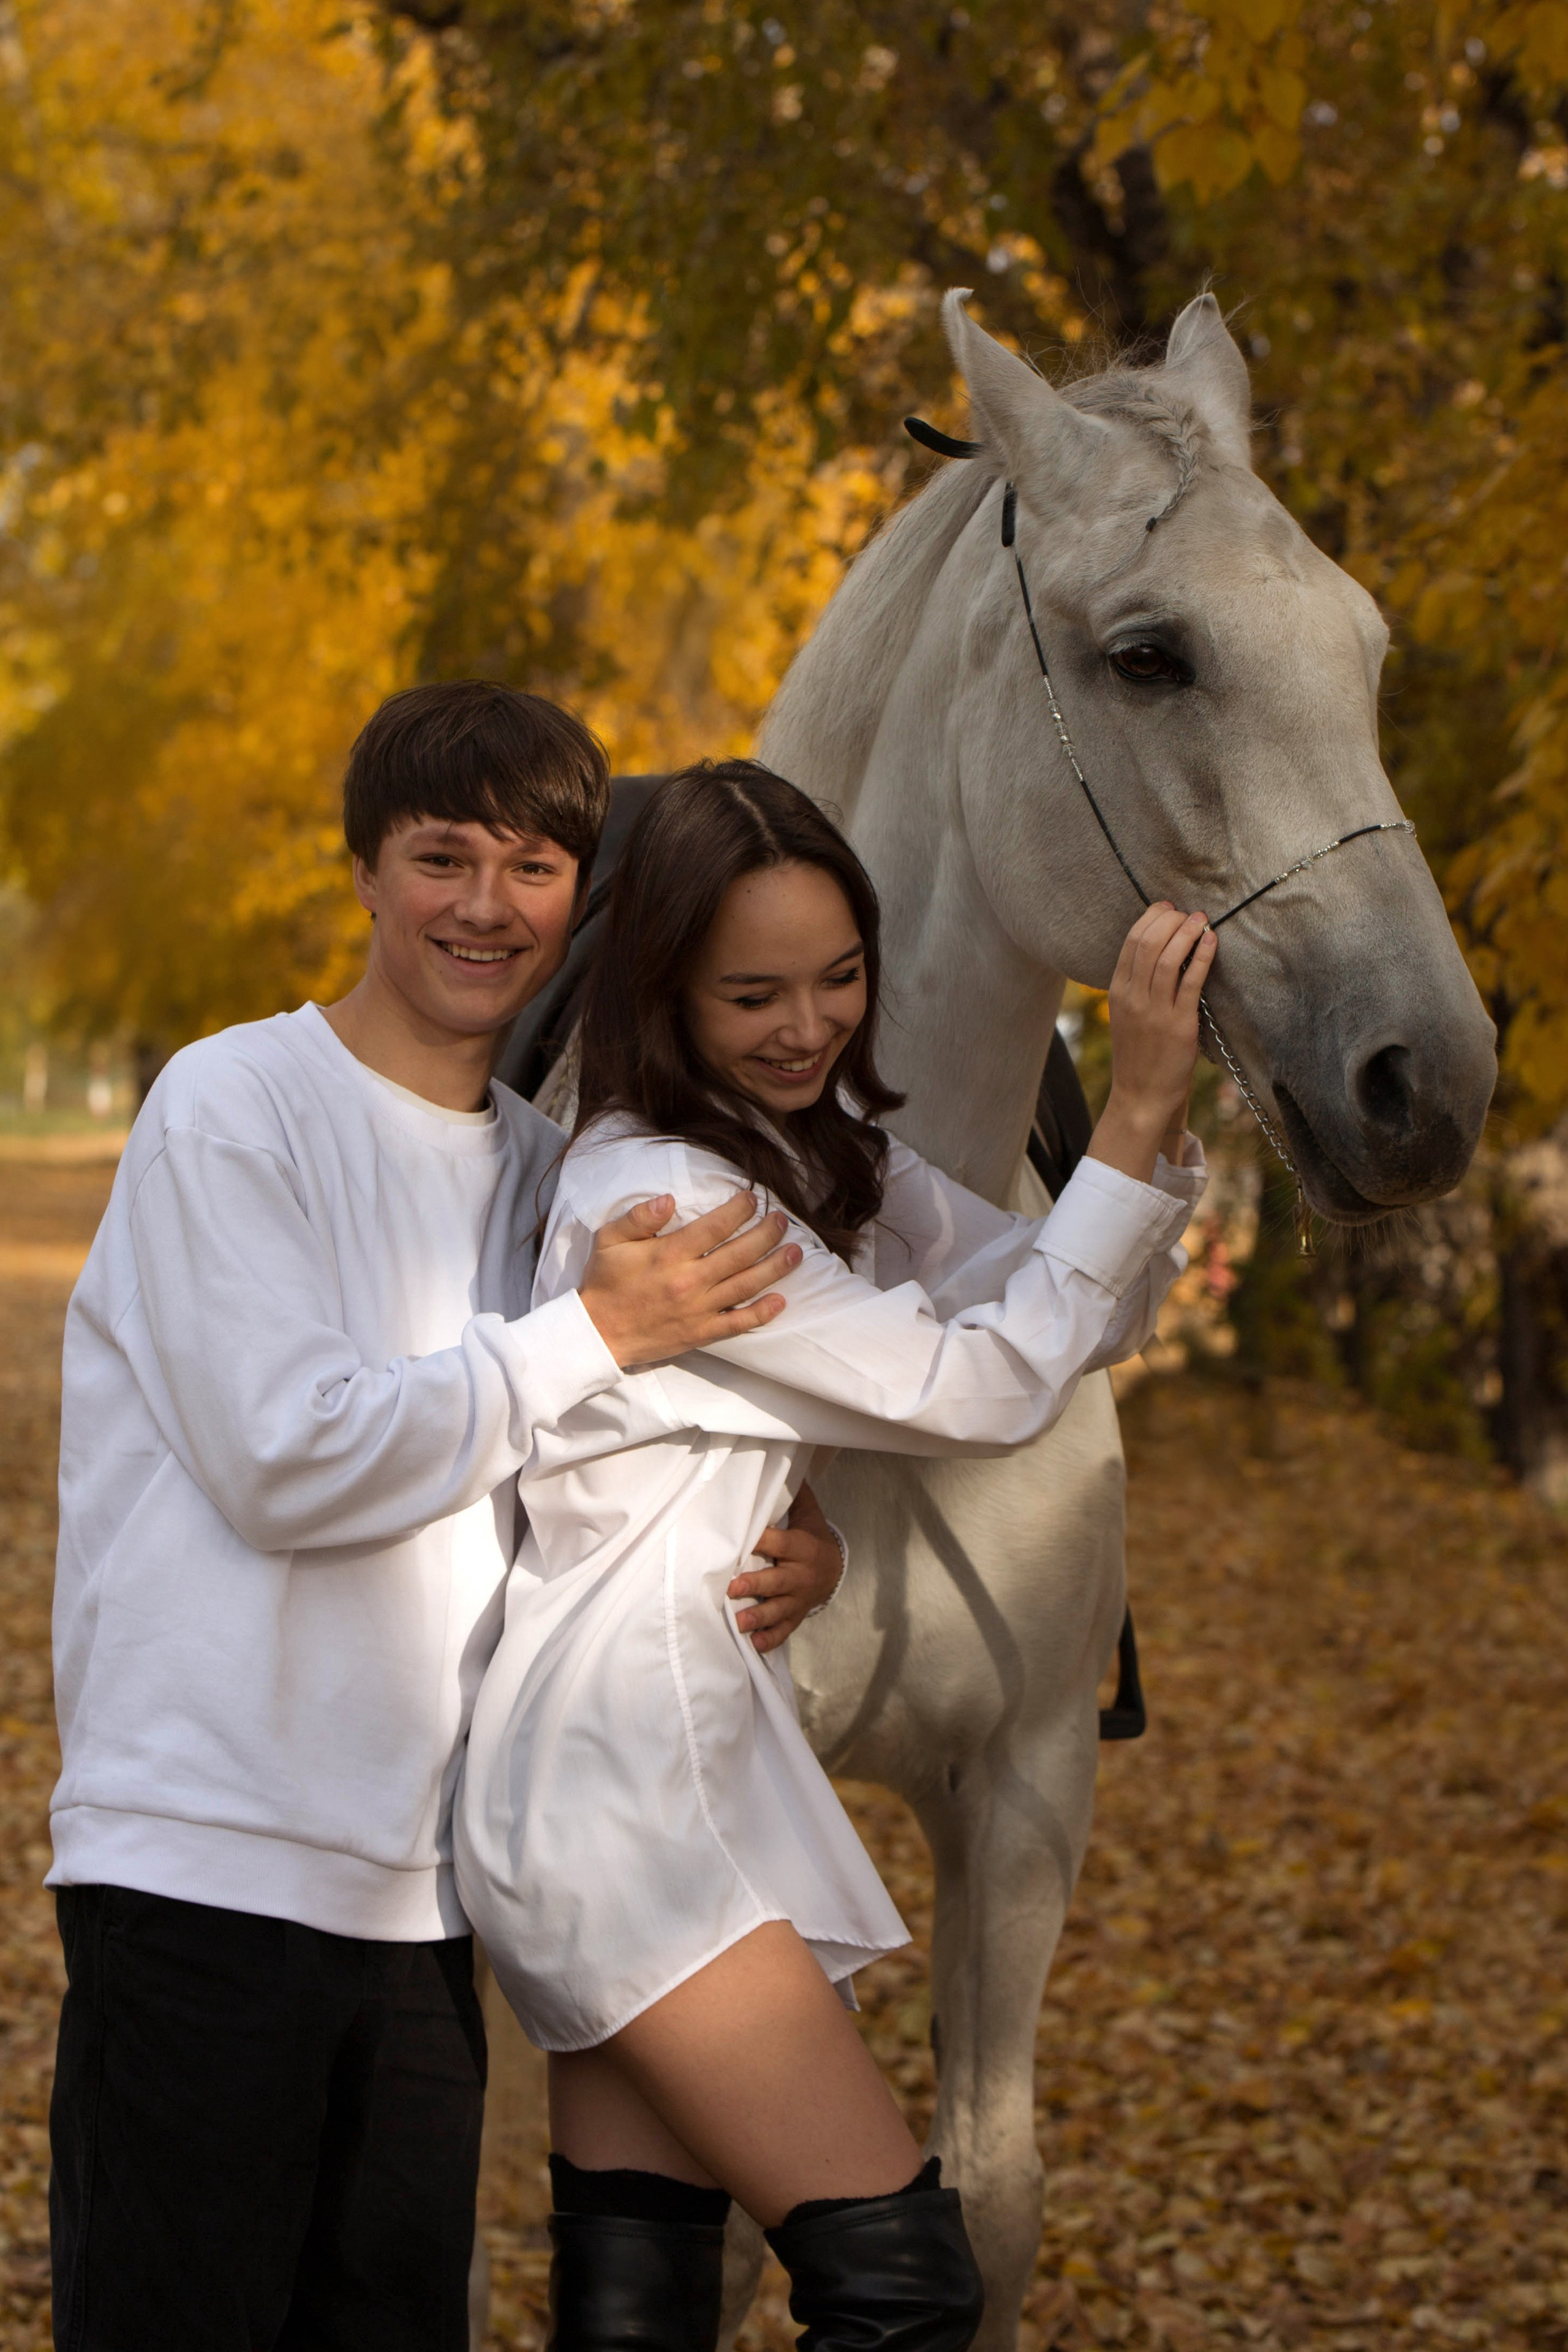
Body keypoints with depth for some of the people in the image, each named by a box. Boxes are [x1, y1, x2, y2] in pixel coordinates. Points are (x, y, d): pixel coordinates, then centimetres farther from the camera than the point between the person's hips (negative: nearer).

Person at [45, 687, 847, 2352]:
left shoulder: (548, 1167, 13)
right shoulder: (233, 1109, -7)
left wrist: (785, 1543, 1)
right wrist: (597, 1334, -13)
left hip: (421, 1884, 7)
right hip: (205, 1857, -6)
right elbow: (287, 1459, -17)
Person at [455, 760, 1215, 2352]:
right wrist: (1137, 1111, -18)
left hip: (688, 1758, 9)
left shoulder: (826, 1152, 11)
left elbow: (1076, 1319, 10)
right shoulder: (653, 1192, -17)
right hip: (613, 1787, -9)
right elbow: (982, 1387, -16)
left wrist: (1162, 1116, -8)